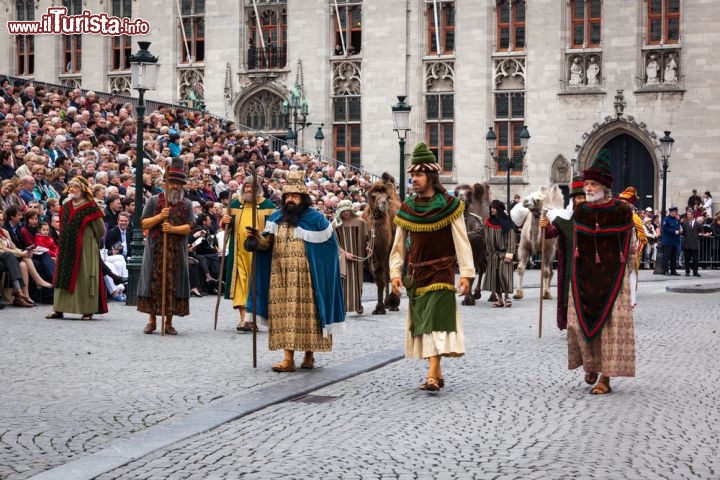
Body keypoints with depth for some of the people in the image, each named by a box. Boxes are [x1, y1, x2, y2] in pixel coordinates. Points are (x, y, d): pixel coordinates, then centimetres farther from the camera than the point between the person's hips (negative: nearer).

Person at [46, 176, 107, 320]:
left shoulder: (90, 208, -9)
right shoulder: (65, 208, 10)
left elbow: (100, 230, -4)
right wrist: (64, 243, 17)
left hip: (85, 249, -6)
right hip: (67, 248, 6)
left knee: (84, 277, -4)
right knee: (64, 275, 6)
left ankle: (88, 310, 2)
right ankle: (59, 309, 9)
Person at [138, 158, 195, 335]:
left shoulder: (187, 204, 8)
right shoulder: (154, 200, 5)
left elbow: (189, 227, -2)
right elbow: (144, 224, 2)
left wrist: (173, 229, -18)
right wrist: (160, 217, -13)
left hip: (177, 252, 1)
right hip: (155, 250, -1)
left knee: (173, 284, 1)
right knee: (154, 282, 0)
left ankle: (169, 322, 9)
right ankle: (152, 320, 12)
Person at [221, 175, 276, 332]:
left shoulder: (267, 205, 2)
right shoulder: (235, 204, 11)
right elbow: (227, 226, 16)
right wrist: (225, 222, -7)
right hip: (239, 251, 2)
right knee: (241, 282, -2)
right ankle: (243, 319, -1)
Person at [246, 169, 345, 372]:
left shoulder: (315, 218, -2)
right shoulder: (276, 218, 10)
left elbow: (330, 245, 5)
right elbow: (266, 243, 3)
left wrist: (312, 259, 1)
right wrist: (257, 238, -17)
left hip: (305, 278, -3)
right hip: (281, 278, 3)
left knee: (307, 314, -1)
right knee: (285, 314, -1)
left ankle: (309, 355, 13)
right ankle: (289, 358, 0)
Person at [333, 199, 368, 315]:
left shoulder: (360, 222, 1)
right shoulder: (335, 224, 1)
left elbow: (365, 239, 6)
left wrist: (368, 249, -7)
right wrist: (344, 253, -11)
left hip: (356, 256, 1)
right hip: (341, 257, -1)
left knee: (357, 280, 4)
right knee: (344, 280, -7)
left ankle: (358, 304, 16)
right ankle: (343, 306, -5)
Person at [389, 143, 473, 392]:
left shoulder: (449, 205, -4)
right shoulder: (406, 208, 8)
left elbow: (462, 241, -5)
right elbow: (399, 244, 11)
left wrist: (466, 273, -11)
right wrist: (395, 272, 2)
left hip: (441, 271, -5)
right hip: (416, 273, 5)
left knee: (437, 320, -15)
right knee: (422, 321, 6)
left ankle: (432, 375, -22)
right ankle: (437, 374, 15)